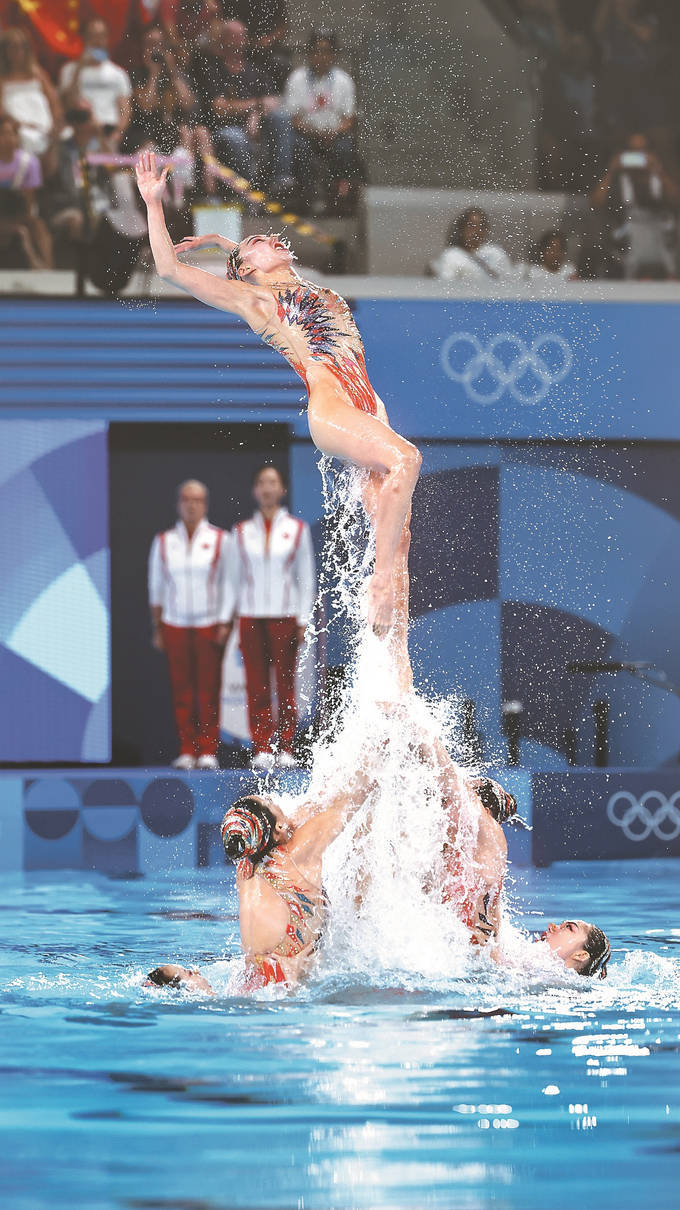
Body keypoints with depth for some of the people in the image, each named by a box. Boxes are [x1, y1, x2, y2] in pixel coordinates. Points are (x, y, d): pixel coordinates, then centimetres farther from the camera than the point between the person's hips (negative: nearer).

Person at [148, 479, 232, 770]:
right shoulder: (164, 542, 9)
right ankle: (187, 751, 2)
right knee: (181, 688, -2)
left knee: (208, 688, -5)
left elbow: (230, 585, 4)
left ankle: (208, 751, -1)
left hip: (210, 623, -2)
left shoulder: (219, 540, 3)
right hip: (175, 623, 2)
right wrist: (157, 629, 8)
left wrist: (226, 624, -4)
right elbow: (156, 587, 12)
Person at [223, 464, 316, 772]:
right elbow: (233, 578, 12)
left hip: (285, 616, -1)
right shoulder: (242, 532, 9)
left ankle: (285, 749, 2)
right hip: (251, 616, 1)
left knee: (285, 683, -3)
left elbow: (306, 578, 6)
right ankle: (261, 749, 0)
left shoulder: (297, 529, 6)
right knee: (256, 685, -2)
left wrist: (303, 620, -1)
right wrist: (225, 617, 4)